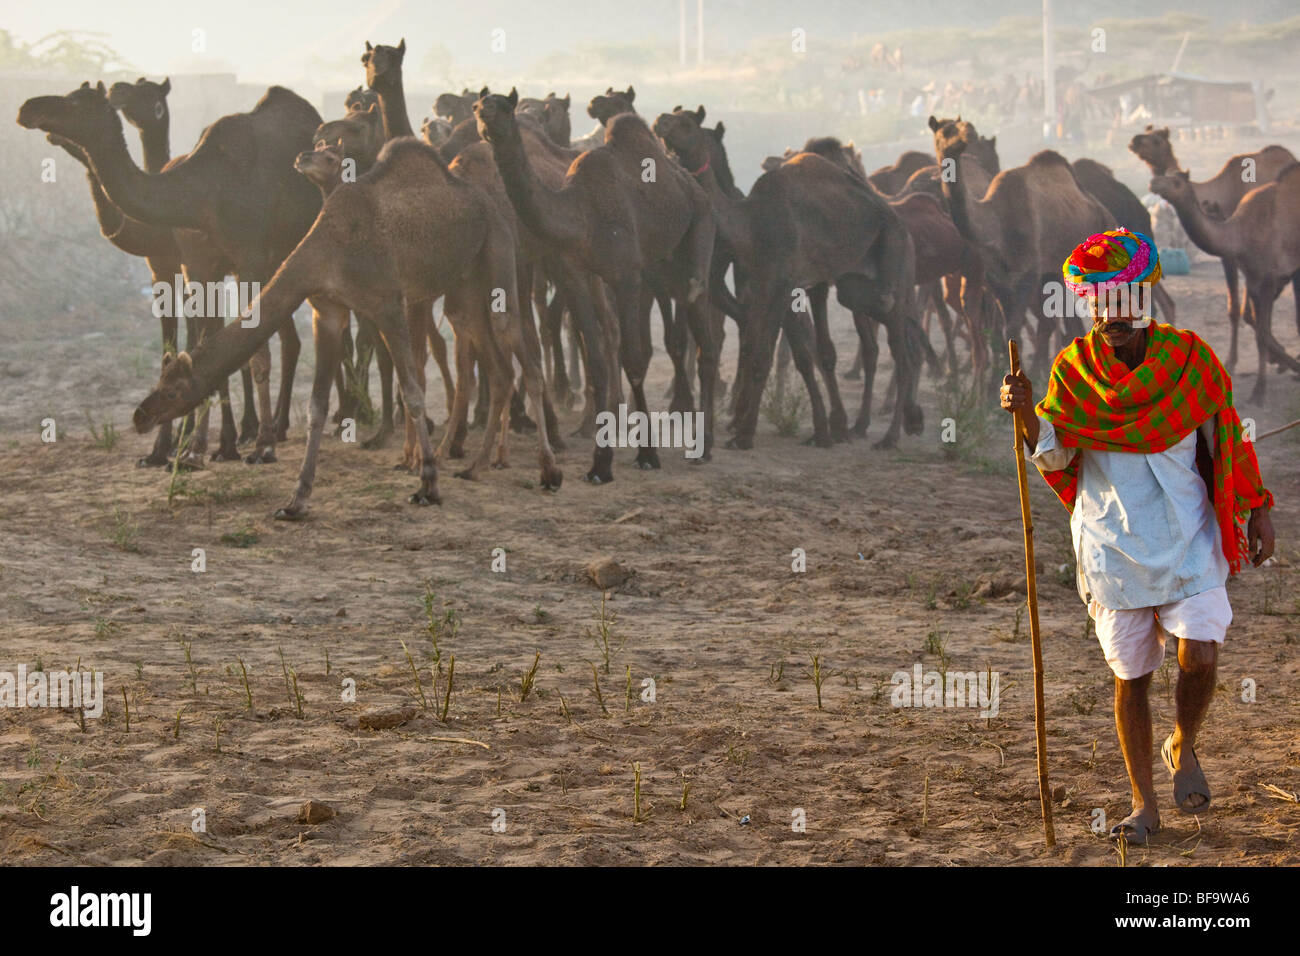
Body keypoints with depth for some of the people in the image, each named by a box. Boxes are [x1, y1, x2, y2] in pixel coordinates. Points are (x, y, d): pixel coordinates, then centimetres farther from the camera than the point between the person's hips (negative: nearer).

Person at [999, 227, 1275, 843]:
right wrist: (1027, 416, -28)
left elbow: (1226, 438, 7)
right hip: (1113, 548, 1)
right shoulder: (1073, 369, -3)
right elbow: (1054, 458, -9)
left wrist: (1256, 513, 7)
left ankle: (1183, 747, 16)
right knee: (1130, 676, 5)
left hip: (1188, 543, 0)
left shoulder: (1188, 358, -3)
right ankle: (1144, 805, 18)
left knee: (1200, 658, -15)